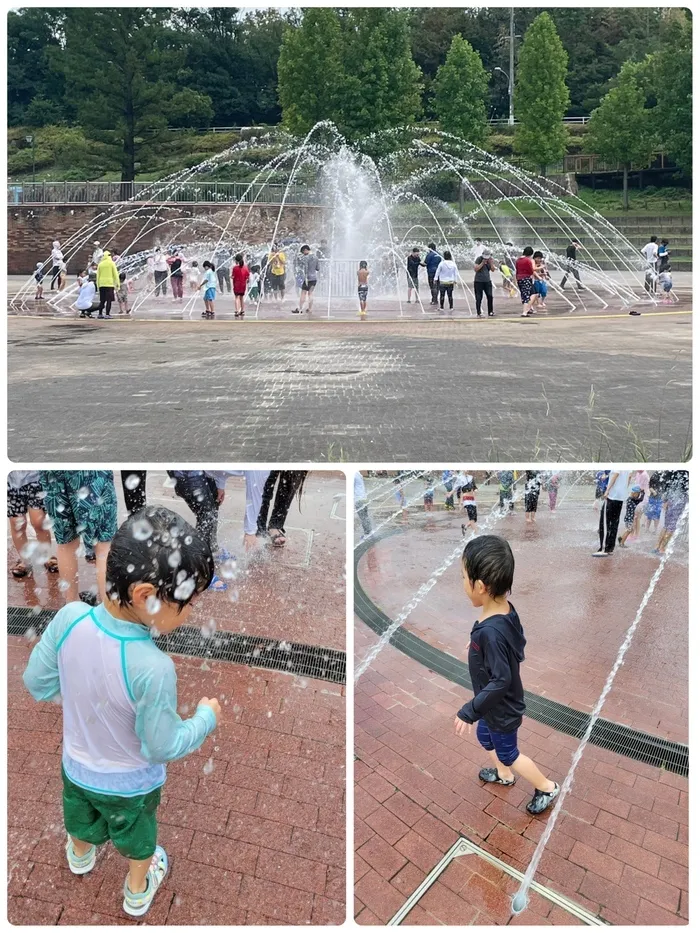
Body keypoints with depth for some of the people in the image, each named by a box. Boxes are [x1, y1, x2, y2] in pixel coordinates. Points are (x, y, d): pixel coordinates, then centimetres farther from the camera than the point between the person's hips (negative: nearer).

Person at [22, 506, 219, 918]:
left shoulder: (69, 618, -31)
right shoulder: (153, 668, -43)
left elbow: (38, 683, -13)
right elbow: (162, 746, -26)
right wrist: (207, 717, -10)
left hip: (77, 768, 4)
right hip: (130, 785, -4)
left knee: (82, 820, 37)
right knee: (137, 838, 29)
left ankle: (81, 855, 68)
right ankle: (138, 893, 57)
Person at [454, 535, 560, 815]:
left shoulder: (490, 632, -40)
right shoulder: (507, 610, -13)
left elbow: (500, 680, -33)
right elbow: (519, 648, 3)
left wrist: (468, 712, -24)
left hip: (502, 709, -8)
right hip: (497, 705, 8)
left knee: (508, 754, 18)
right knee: (484, 736, 30)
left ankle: (547, 788, 39)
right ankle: (503, 774, 55)